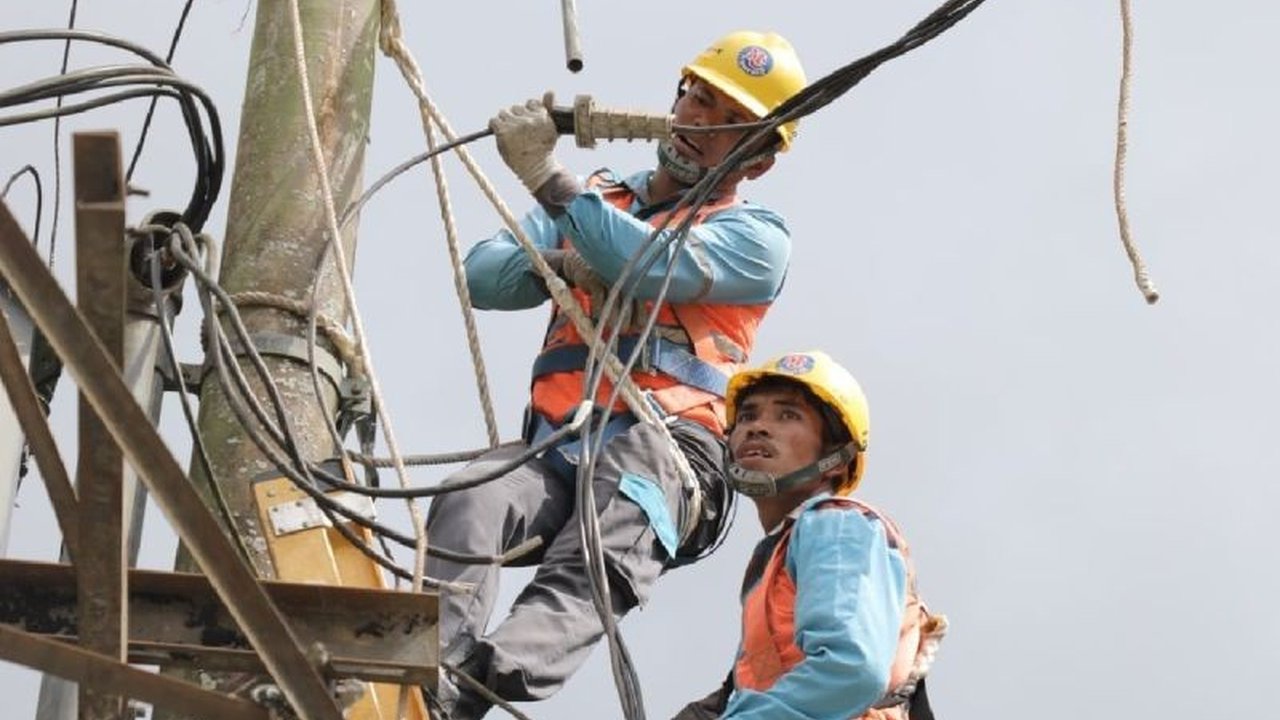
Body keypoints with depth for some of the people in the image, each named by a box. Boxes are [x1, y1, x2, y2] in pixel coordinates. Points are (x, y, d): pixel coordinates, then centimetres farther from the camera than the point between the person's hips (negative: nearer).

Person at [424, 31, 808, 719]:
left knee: (636, 453, -40)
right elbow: (481, 274, 16)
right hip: (556, 453, 4)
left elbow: (653, 266, -9)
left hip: (670, 456, -4)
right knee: (470, 502, -29)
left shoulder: (756, 238, 12)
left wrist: (548, 177, -14)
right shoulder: (596, 198, 28)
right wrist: (561, 266, -3)